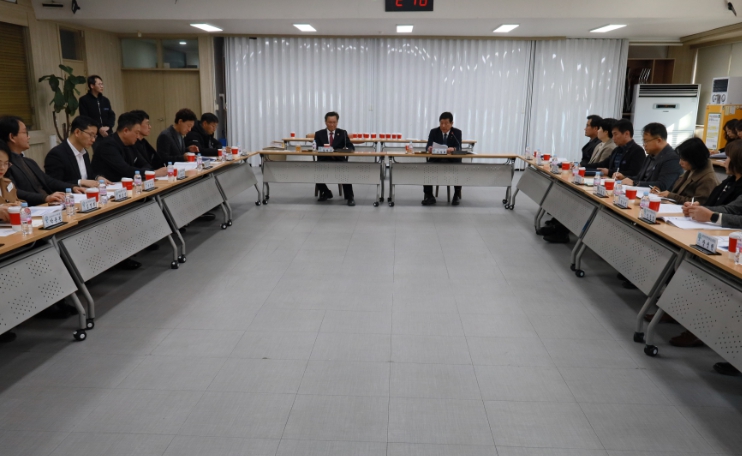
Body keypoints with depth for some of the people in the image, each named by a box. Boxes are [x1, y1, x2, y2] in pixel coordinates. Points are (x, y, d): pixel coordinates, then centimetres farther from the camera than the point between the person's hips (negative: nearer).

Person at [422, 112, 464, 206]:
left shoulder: (457, 132, 0)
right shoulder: (434, 132, 2)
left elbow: (459, 148, -14)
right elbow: (427, 146, -10)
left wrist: (453, 149, -39)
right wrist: (429, 148, -36)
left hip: (452, 160, -1)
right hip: (436, 159, 1)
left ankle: (457, 195, -11)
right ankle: (428, 196, -19)